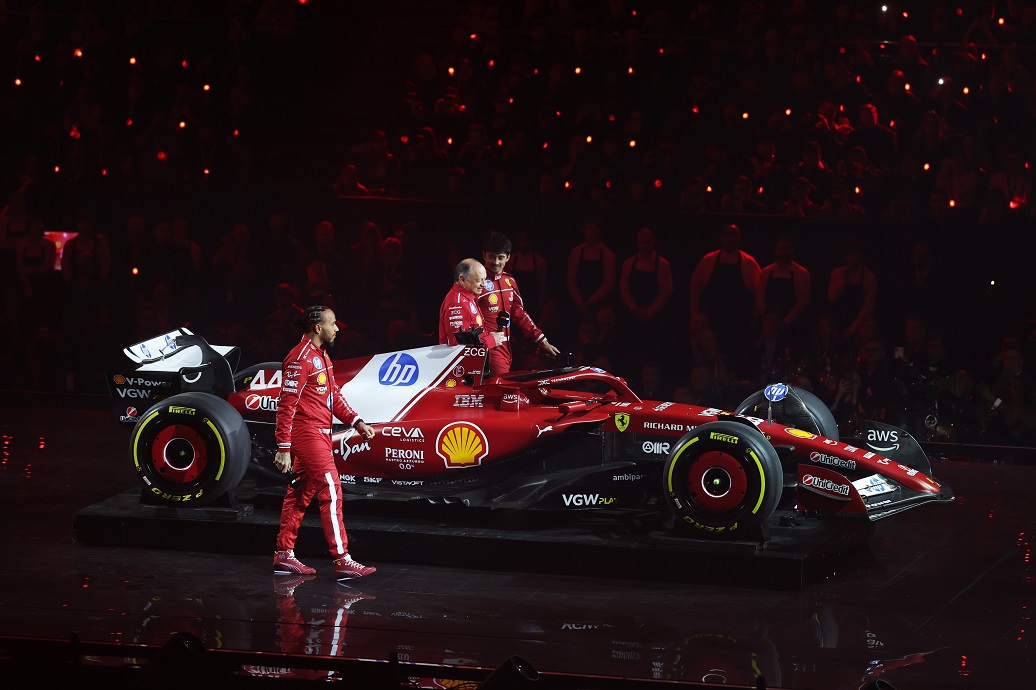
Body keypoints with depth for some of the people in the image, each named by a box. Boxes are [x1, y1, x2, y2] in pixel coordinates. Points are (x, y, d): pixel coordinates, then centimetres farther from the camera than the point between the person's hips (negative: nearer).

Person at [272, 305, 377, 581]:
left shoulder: (321, 356, 16)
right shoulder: (300, 359, -15)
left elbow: (334, 395, 20)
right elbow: (286, 405, -17)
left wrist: (356, 422, 8)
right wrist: (284, 448, -19)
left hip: (319, 434, 10)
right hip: (307, 434, -10)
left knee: (300, 494, 12)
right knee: (331, 492, -12)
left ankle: (284, 555, 17)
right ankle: (342, 560, -13)